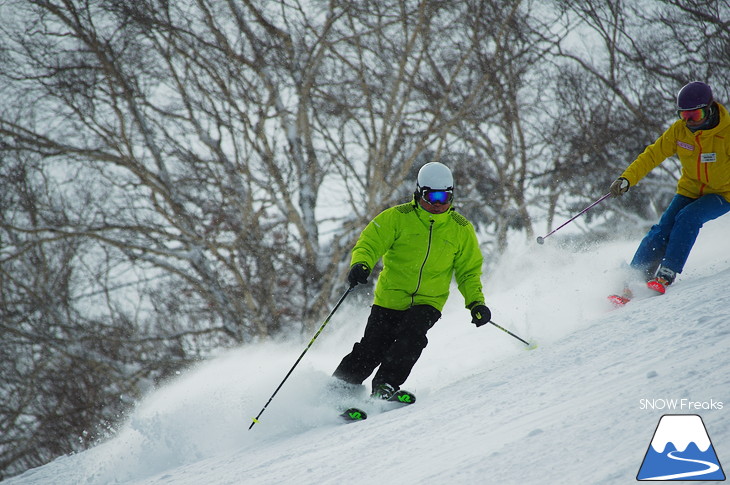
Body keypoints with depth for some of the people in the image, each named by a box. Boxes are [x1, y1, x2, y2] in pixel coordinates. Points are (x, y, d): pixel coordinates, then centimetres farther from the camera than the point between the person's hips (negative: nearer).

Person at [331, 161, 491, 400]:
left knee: (411, 335, -28)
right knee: (372, 348, -8)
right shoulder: (398, 217, -5)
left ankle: (385, 386, -23)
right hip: (390, 298, -1)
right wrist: (361, 264, -32)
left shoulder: (461, 230, 2)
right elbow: (370, 242, -10)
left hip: (428, 302, 1)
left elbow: (469, 272, 11)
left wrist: (476, 302, -4)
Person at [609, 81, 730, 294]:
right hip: (690, 190, 4)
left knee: (687, 218, -30)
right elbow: (653, 154, -5)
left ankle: (666, 275, -27)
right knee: (662, 231, -15)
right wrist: (626, 179, -16)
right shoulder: (679, 130, -11)